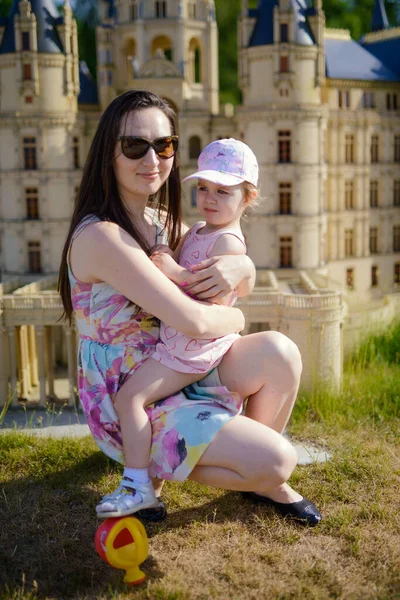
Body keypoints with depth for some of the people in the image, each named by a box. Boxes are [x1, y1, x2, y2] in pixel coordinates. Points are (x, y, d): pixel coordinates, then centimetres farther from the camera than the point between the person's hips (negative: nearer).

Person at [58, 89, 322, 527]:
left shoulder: (162, 220, 5)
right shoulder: (101, 236, -24)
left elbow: (243, 286, 8)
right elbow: (191, 319, -30)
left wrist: (240, 267, -16)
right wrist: (235, 319, -8)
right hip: (126, 404, -8)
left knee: (279, 352, -14)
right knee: (278, 460, -16)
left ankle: (261, 479, 9)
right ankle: (150, 471, 5)